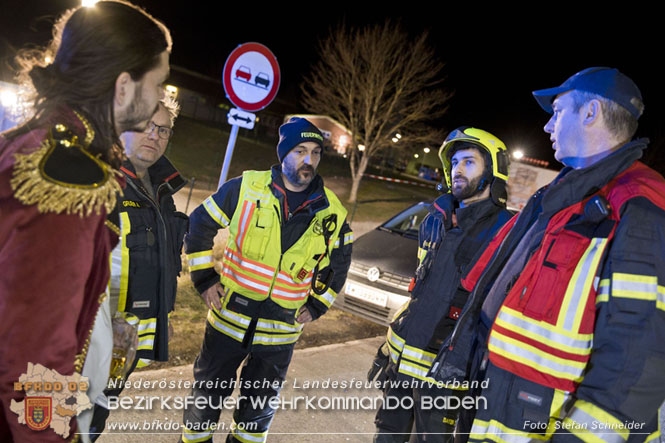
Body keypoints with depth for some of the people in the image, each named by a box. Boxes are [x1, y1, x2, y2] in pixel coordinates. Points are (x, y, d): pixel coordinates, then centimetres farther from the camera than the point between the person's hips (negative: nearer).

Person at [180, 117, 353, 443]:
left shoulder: (332, 212, -4)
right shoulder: (246, 188, -10)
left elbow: (339, 262, 12)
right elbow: (199, 226, 0)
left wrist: (316, 305, 7)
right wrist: (204, 279, -3)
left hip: (281, 331, 2)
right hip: (230, 318, -1)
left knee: (259, 406, 20)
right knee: (207, 396, 15)